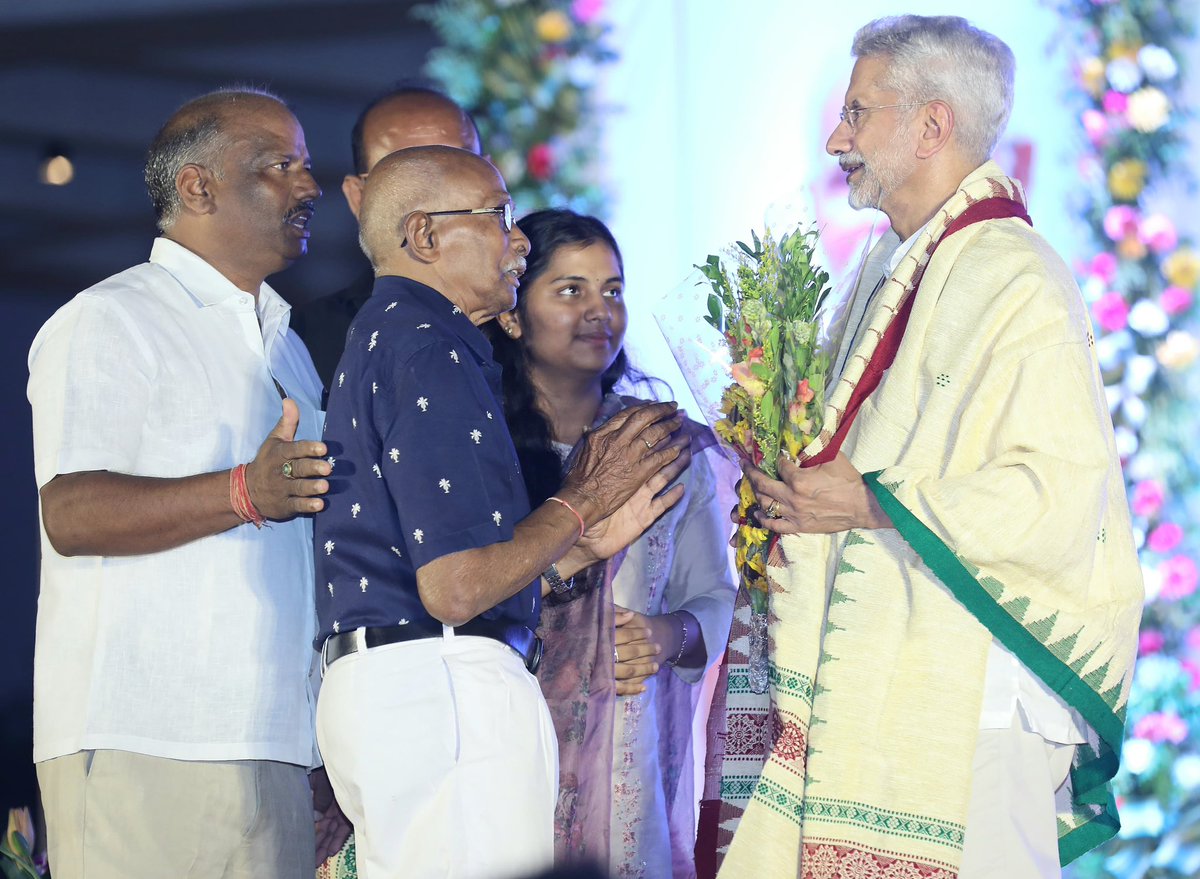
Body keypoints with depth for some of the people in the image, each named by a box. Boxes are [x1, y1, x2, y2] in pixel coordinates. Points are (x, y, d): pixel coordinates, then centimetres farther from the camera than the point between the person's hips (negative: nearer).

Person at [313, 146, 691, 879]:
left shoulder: (384, 338, 22)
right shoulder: (427, 348, -11)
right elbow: (456, 590, -18)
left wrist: (592, 541, 19)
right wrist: (581, 504, -4)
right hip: (448, 685, -11)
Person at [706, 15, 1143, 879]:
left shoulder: (1017, 284, -14)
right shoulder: (892, 269, 15)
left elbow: (1065, 492, -21)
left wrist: (872, 505, -18)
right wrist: (797, 468, 7)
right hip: (868, 670, 8)